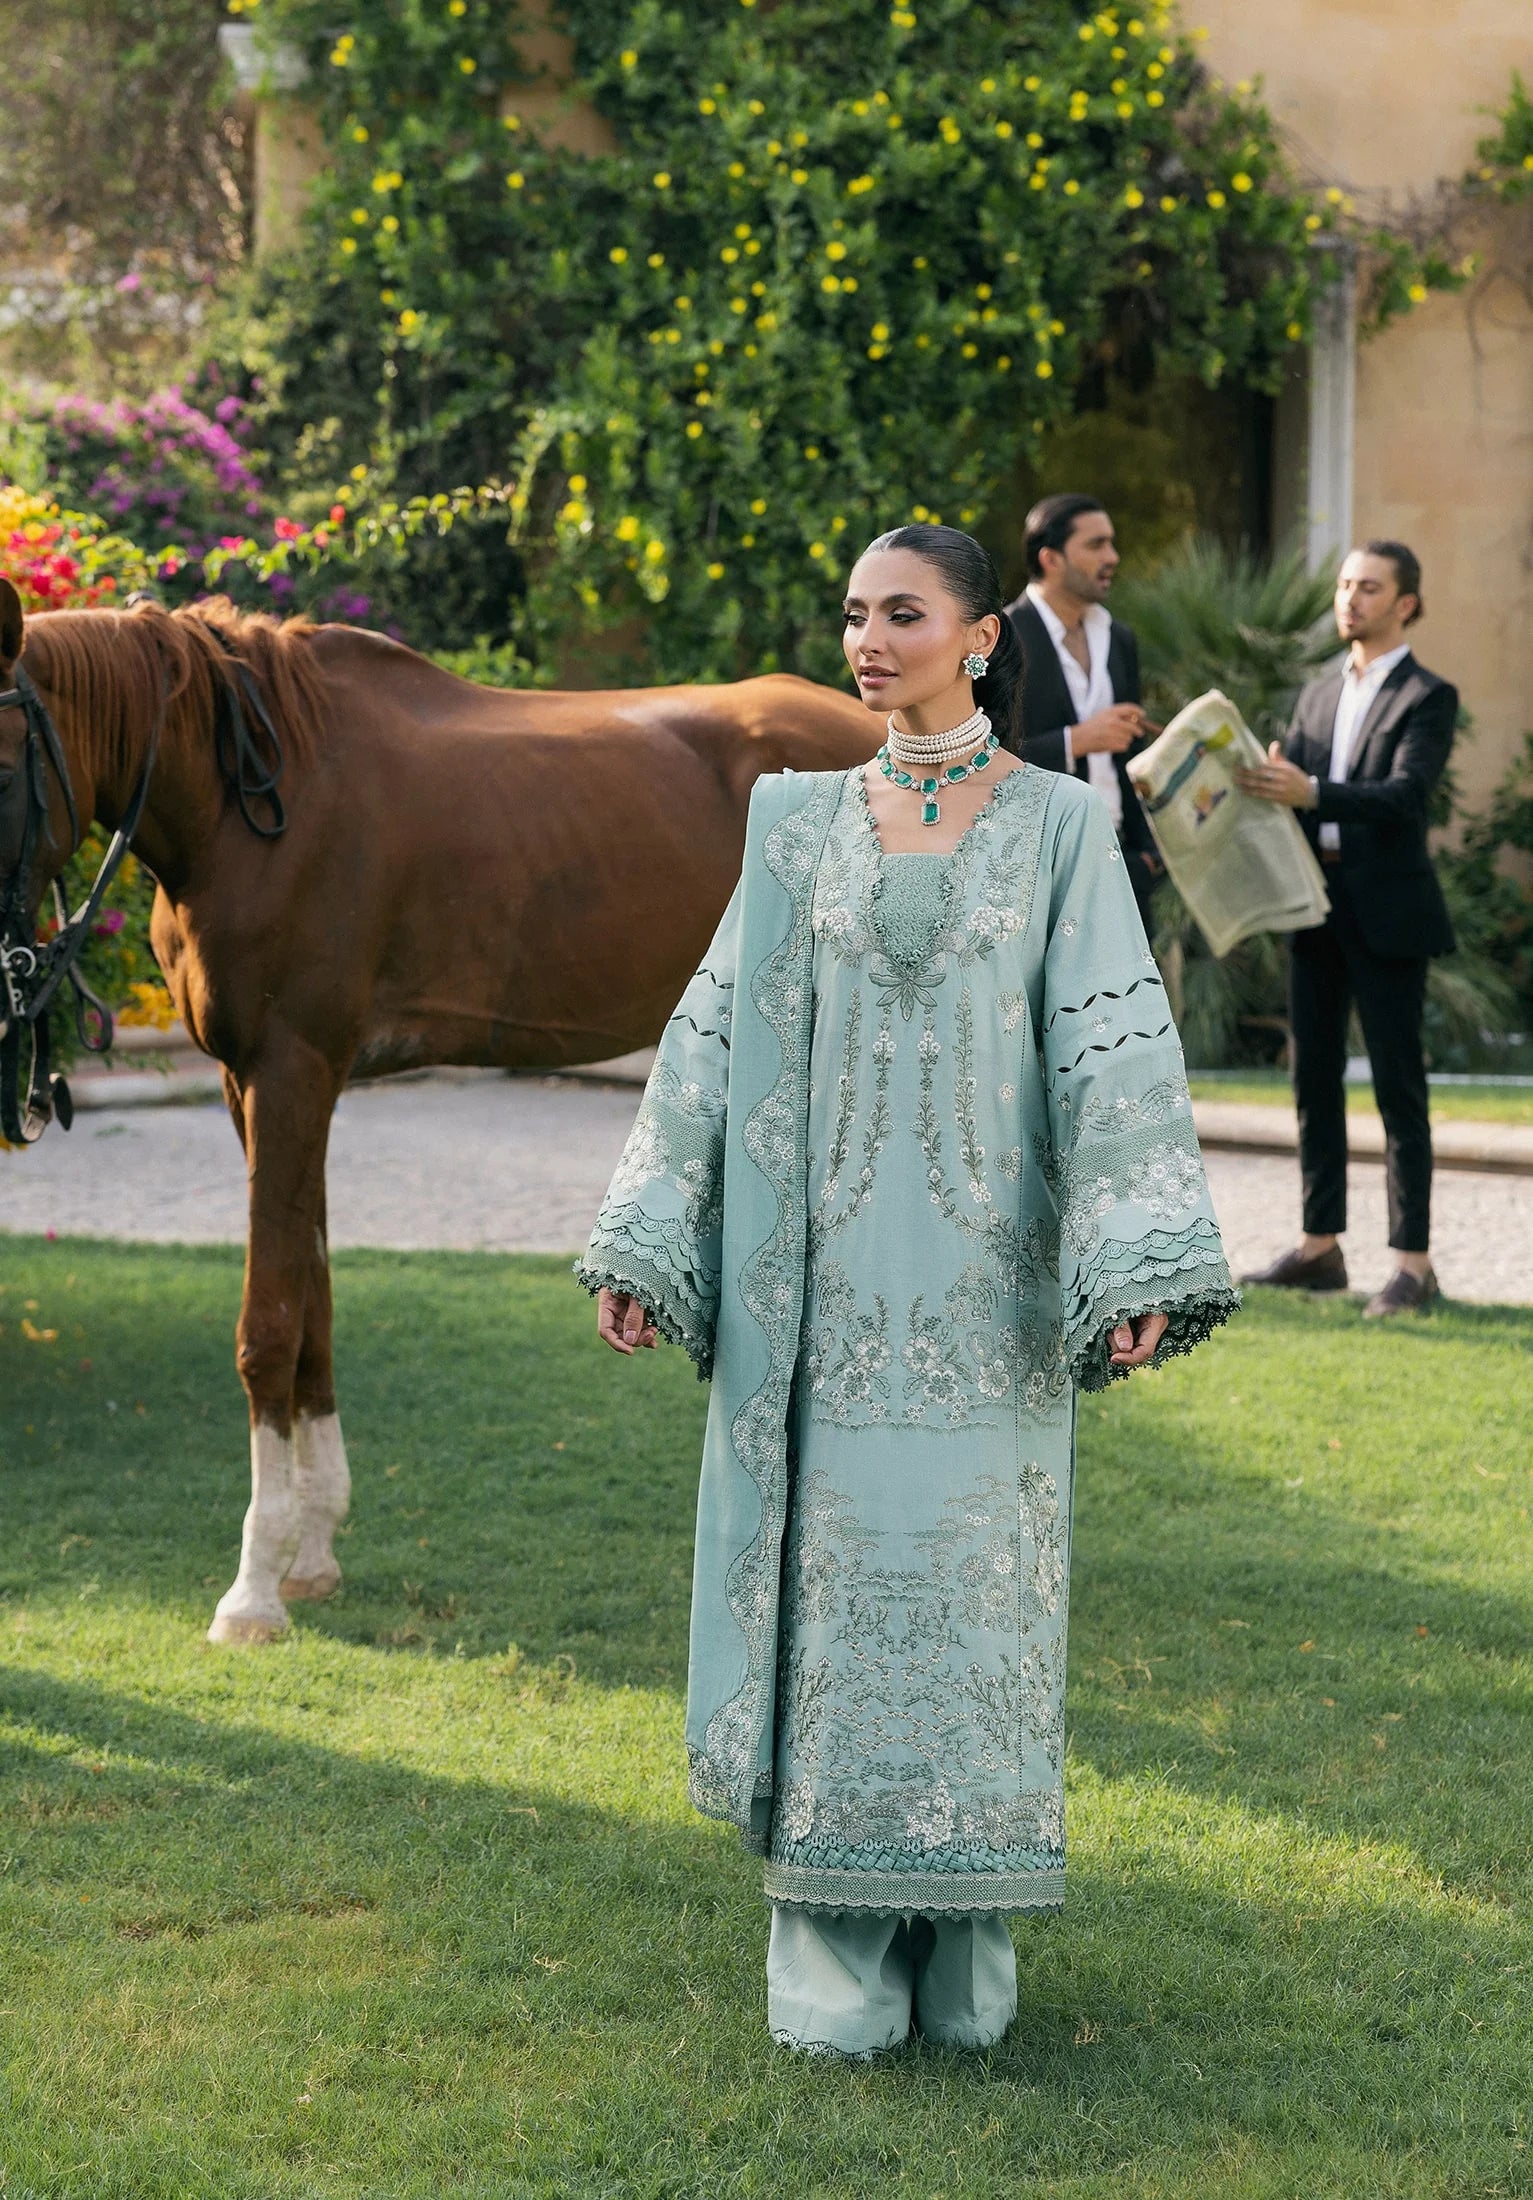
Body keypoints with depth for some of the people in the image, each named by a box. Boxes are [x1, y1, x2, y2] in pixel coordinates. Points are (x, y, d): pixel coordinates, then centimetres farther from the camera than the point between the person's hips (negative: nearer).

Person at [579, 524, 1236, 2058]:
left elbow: (1113, 1044, -4)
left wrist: (1140, 1267, -14)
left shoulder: (1059, 825, 2)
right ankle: (832, 1944, 9)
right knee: (829, 1574, 0)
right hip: (820, 1275, 1)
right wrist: (644, 1243, 2)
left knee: (975, 1578, 2)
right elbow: (721, 1028, 8)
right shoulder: (800, 821, 8)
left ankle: (964, 1937, 15)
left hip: (985, 1277, -1)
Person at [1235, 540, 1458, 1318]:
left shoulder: (1428, 698, -5)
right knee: (1314, 1078, 9)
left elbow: (1406, 795, -19)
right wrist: (1257, 783, -11)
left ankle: (1413, 1262, -2)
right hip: (1315, 905, 7)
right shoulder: (1319, 694, 16)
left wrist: (1310, 792, -31)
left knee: (1398, 1085, -4)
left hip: (1387, 911, -7)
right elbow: (1285, 780, 11)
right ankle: (1320, 1247, 17)